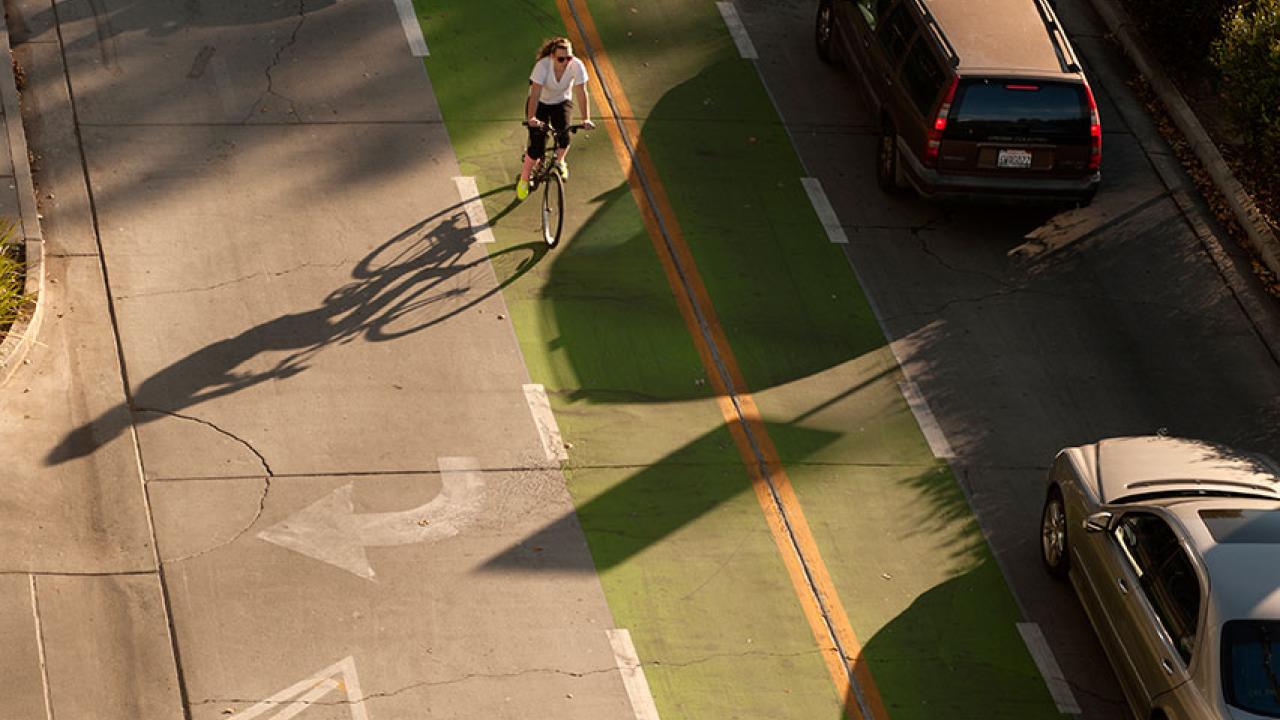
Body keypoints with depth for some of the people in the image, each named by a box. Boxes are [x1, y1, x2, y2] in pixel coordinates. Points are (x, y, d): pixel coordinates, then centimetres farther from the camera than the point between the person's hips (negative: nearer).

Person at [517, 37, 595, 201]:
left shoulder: (577, 66, -26)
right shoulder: (543, 65, -32)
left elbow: (581, 93, -27)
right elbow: (535, 93, -38)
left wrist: (586, 119, -38)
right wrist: (531, 118, -51)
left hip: (562, 102, 2)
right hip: (540, 103, -2)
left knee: (563, 131, -25)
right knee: (537, 147, -11)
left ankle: (560, 161, 10)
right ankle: (523, 180, 15)